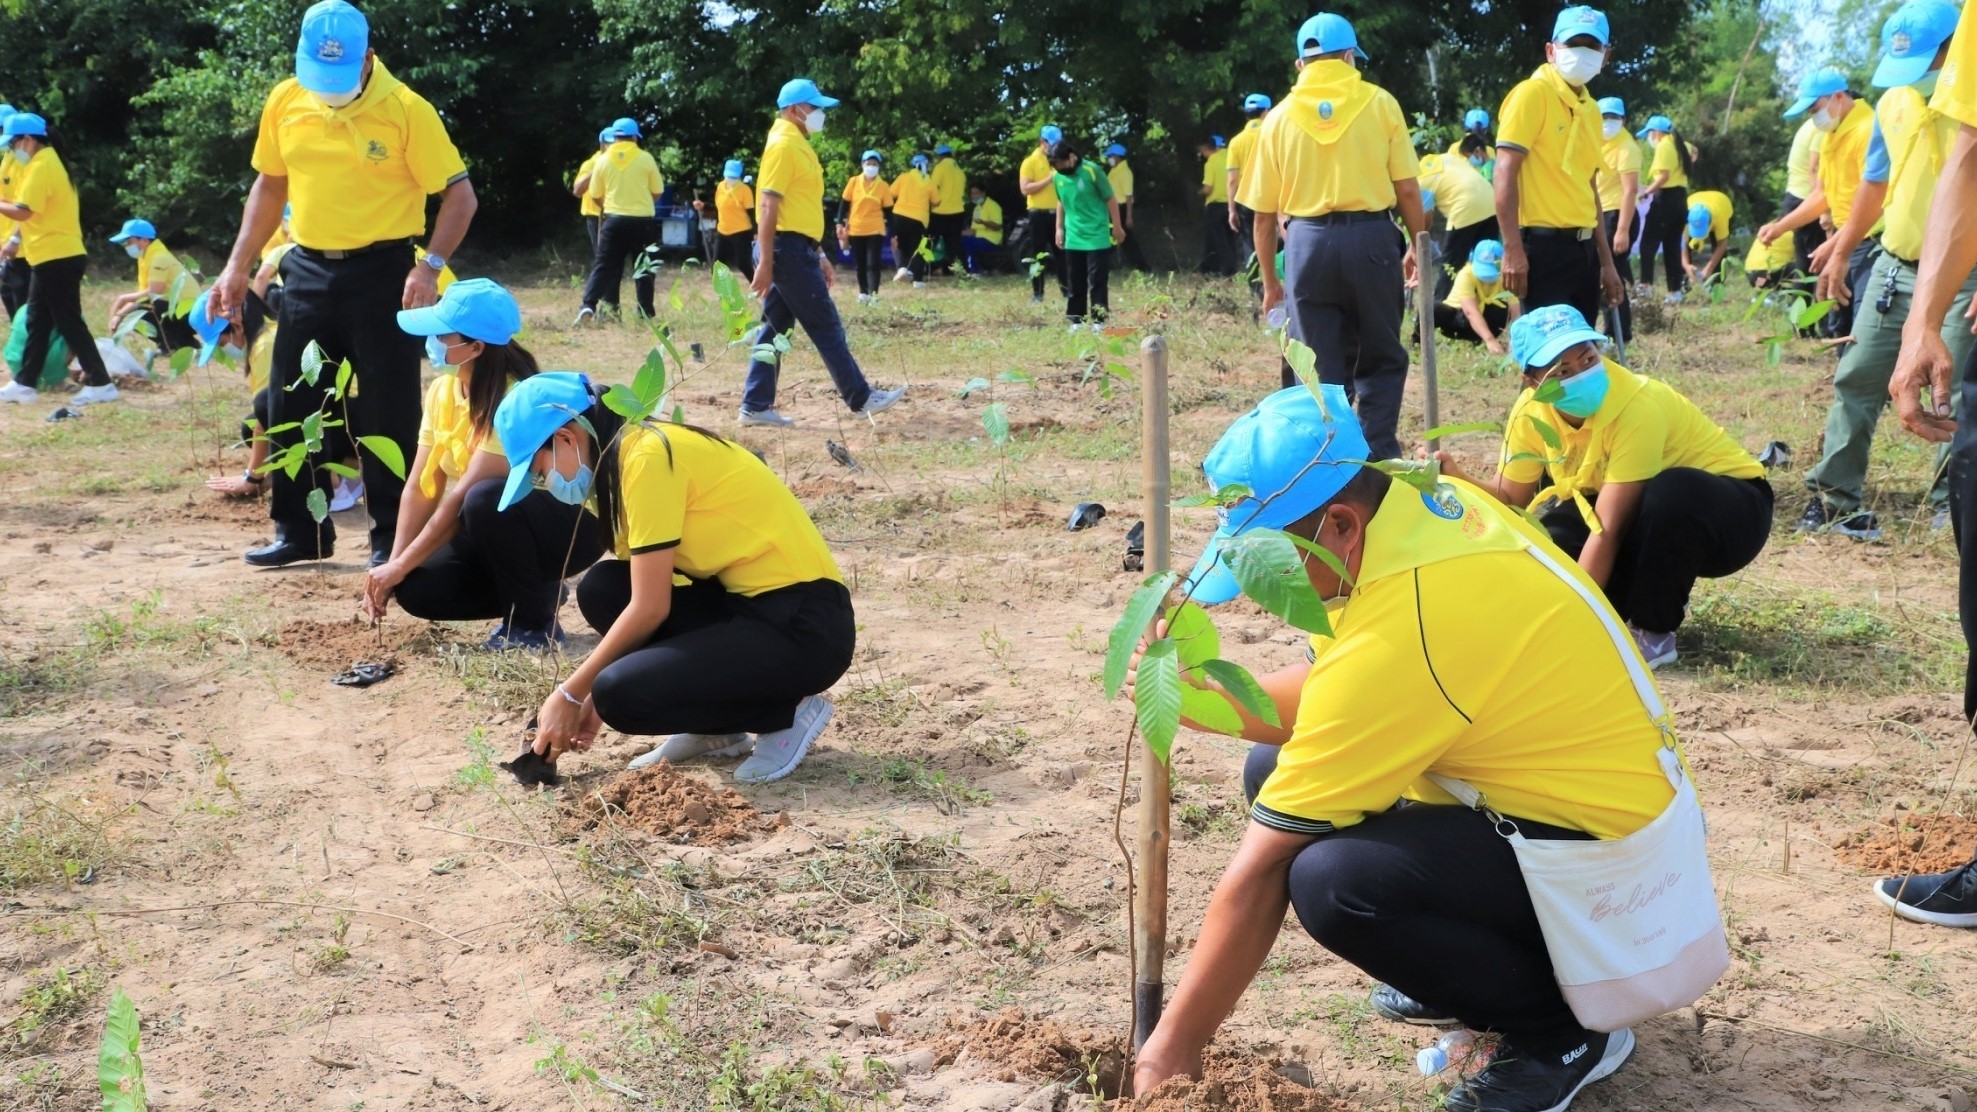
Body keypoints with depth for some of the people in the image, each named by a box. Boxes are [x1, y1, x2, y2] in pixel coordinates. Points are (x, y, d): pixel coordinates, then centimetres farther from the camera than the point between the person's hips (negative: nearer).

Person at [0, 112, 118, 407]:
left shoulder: (40, 167, -15)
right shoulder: (47, 162, 16)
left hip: (56, 258, -10)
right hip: (53, 257, 10)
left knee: (68, 323, -7)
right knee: (37, 322, 13)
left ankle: (99, 383, -4)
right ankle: (24, 384, 18)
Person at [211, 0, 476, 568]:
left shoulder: (405, 109, -13)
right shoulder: (284, 102, 2)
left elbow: (460, 196, -11)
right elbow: (269, 187, 15)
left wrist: (431, 265, -23)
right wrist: (238, 265, 11)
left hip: (382, 271, -5)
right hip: (308, 270, 5)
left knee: (387, 413, 0)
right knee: (292, 407, 9)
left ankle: (392, 539, 11)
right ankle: (299, 532, 22)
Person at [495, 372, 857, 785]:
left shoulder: (647, 456, -17)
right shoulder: (629, 456, 12)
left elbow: (650, 608, -18)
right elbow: (641, 596, 12)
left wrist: (571, 694, -8)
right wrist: (591, 695, 6)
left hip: (806, 626, -10)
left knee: (622, 696, -19)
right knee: (602, 591, 0)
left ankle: (785, 714, 1)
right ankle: (715, 727, 10)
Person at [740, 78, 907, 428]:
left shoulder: (798, 145, 19)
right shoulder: (783, 144, -12)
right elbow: (768, 206, -18)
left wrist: (819, 255, 23)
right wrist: (765, 263, -22)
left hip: (798, 249, 10)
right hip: (788, 248, -10)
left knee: (775, 328, 9)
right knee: (826, 327, -3)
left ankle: (756, 406, 11)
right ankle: (861, 399, 3)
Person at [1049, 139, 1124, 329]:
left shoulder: (1092, 171, -14)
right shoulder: (1059, 176, 1)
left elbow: (1110, 199, -7)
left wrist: (1117, 226, -4)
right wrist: (1059, 228, 15)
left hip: (1097, 237, -5)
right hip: (1073, 238, 5)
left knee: (1097, 282, -3)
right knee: (1076, 283, 8)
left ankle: (1099, 320, 2)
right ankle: (1077, 320, 15)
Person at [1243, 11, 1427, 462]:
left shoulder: (1281, 117, 6)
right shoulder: (1379, 102, 2)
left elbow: (1264, 212, 7)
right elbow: (1408, 188, 0)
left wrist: (1270, 279, 16)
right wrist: (1418, 246, 14)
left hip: (1308, 242, 1)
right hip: (1371, 237, -1)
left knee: (1323, 369, 8)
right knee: (1381, 359, 12)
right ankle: (1379, 459, 4)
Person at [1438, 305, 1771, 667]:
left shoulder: (1637, 406, -33)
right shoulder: (1532, 411, -13)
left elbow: (1606, 530, -33)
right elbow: (1510, 498, -4)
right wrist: (1455, 479, -24)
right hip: (1649, 515, 6)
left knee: (1669, 494, -40)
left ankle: (1655, 631, -17)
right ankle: (1655, 597, 4)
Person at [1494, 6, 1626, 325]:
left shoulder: (1591, 109, 16)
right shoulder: (1533, 93, -8)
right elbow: (1505, 172, -14)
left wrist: (1606, 261, 21)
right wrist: (1513, 249, -21)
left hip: (1583, 246, 8)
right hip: (1545, 245, -8)